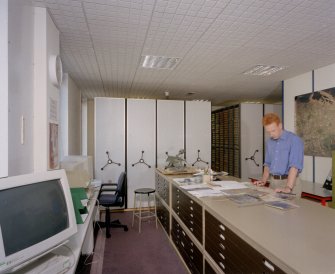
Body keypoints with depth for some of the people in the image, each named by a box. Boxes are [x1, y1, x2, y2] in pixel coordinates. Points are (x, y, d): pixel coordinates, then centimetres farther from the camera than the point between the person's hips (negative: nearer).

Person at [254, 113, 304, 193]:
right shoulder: (269, 142, 8)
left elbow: (295, 166, -24)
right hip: (272, 181, 6)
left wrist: (288, 187, -32)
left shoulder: (294, 140, -14)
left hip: (288, 181, -6)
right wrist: (264, 180, 5)